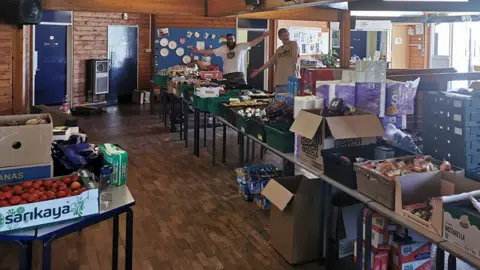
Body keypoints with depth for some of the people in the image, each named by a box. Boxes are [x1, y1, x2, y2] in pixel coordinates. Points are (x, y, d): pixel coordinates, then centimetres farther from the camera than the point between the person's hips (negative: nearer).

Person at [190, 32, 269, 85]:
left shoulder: (241, 46, 3)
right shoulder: (223, 49, 8)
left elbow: (252, 43, -2)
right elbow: (210, 52, 7)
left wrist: (262, 36, -12)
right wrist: (197, 51, 2)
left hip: (239, 75, -1)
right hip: (227, 76, 1)